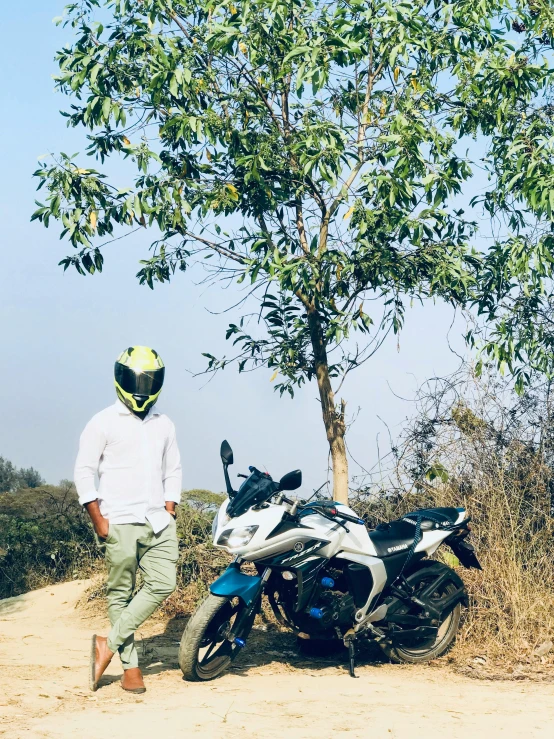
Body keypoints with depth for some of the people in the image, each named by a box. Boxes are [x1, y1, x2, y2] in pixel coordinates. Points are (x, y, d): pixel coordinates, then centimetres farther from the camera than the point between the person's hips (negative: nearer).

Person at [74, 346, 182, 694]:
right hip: (120, 523, -4)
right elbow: (84, 471, -4)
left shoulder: (164, 425, 15)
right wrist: (98, 520, -9)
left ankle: (109, 644, 4)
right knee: (121, 594, 0)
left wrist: (169, 507, 7)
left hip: (159, 523, 5)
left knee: (163, 586, -7)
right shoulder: (103, 423, -1)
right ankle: (130, 667, 8)